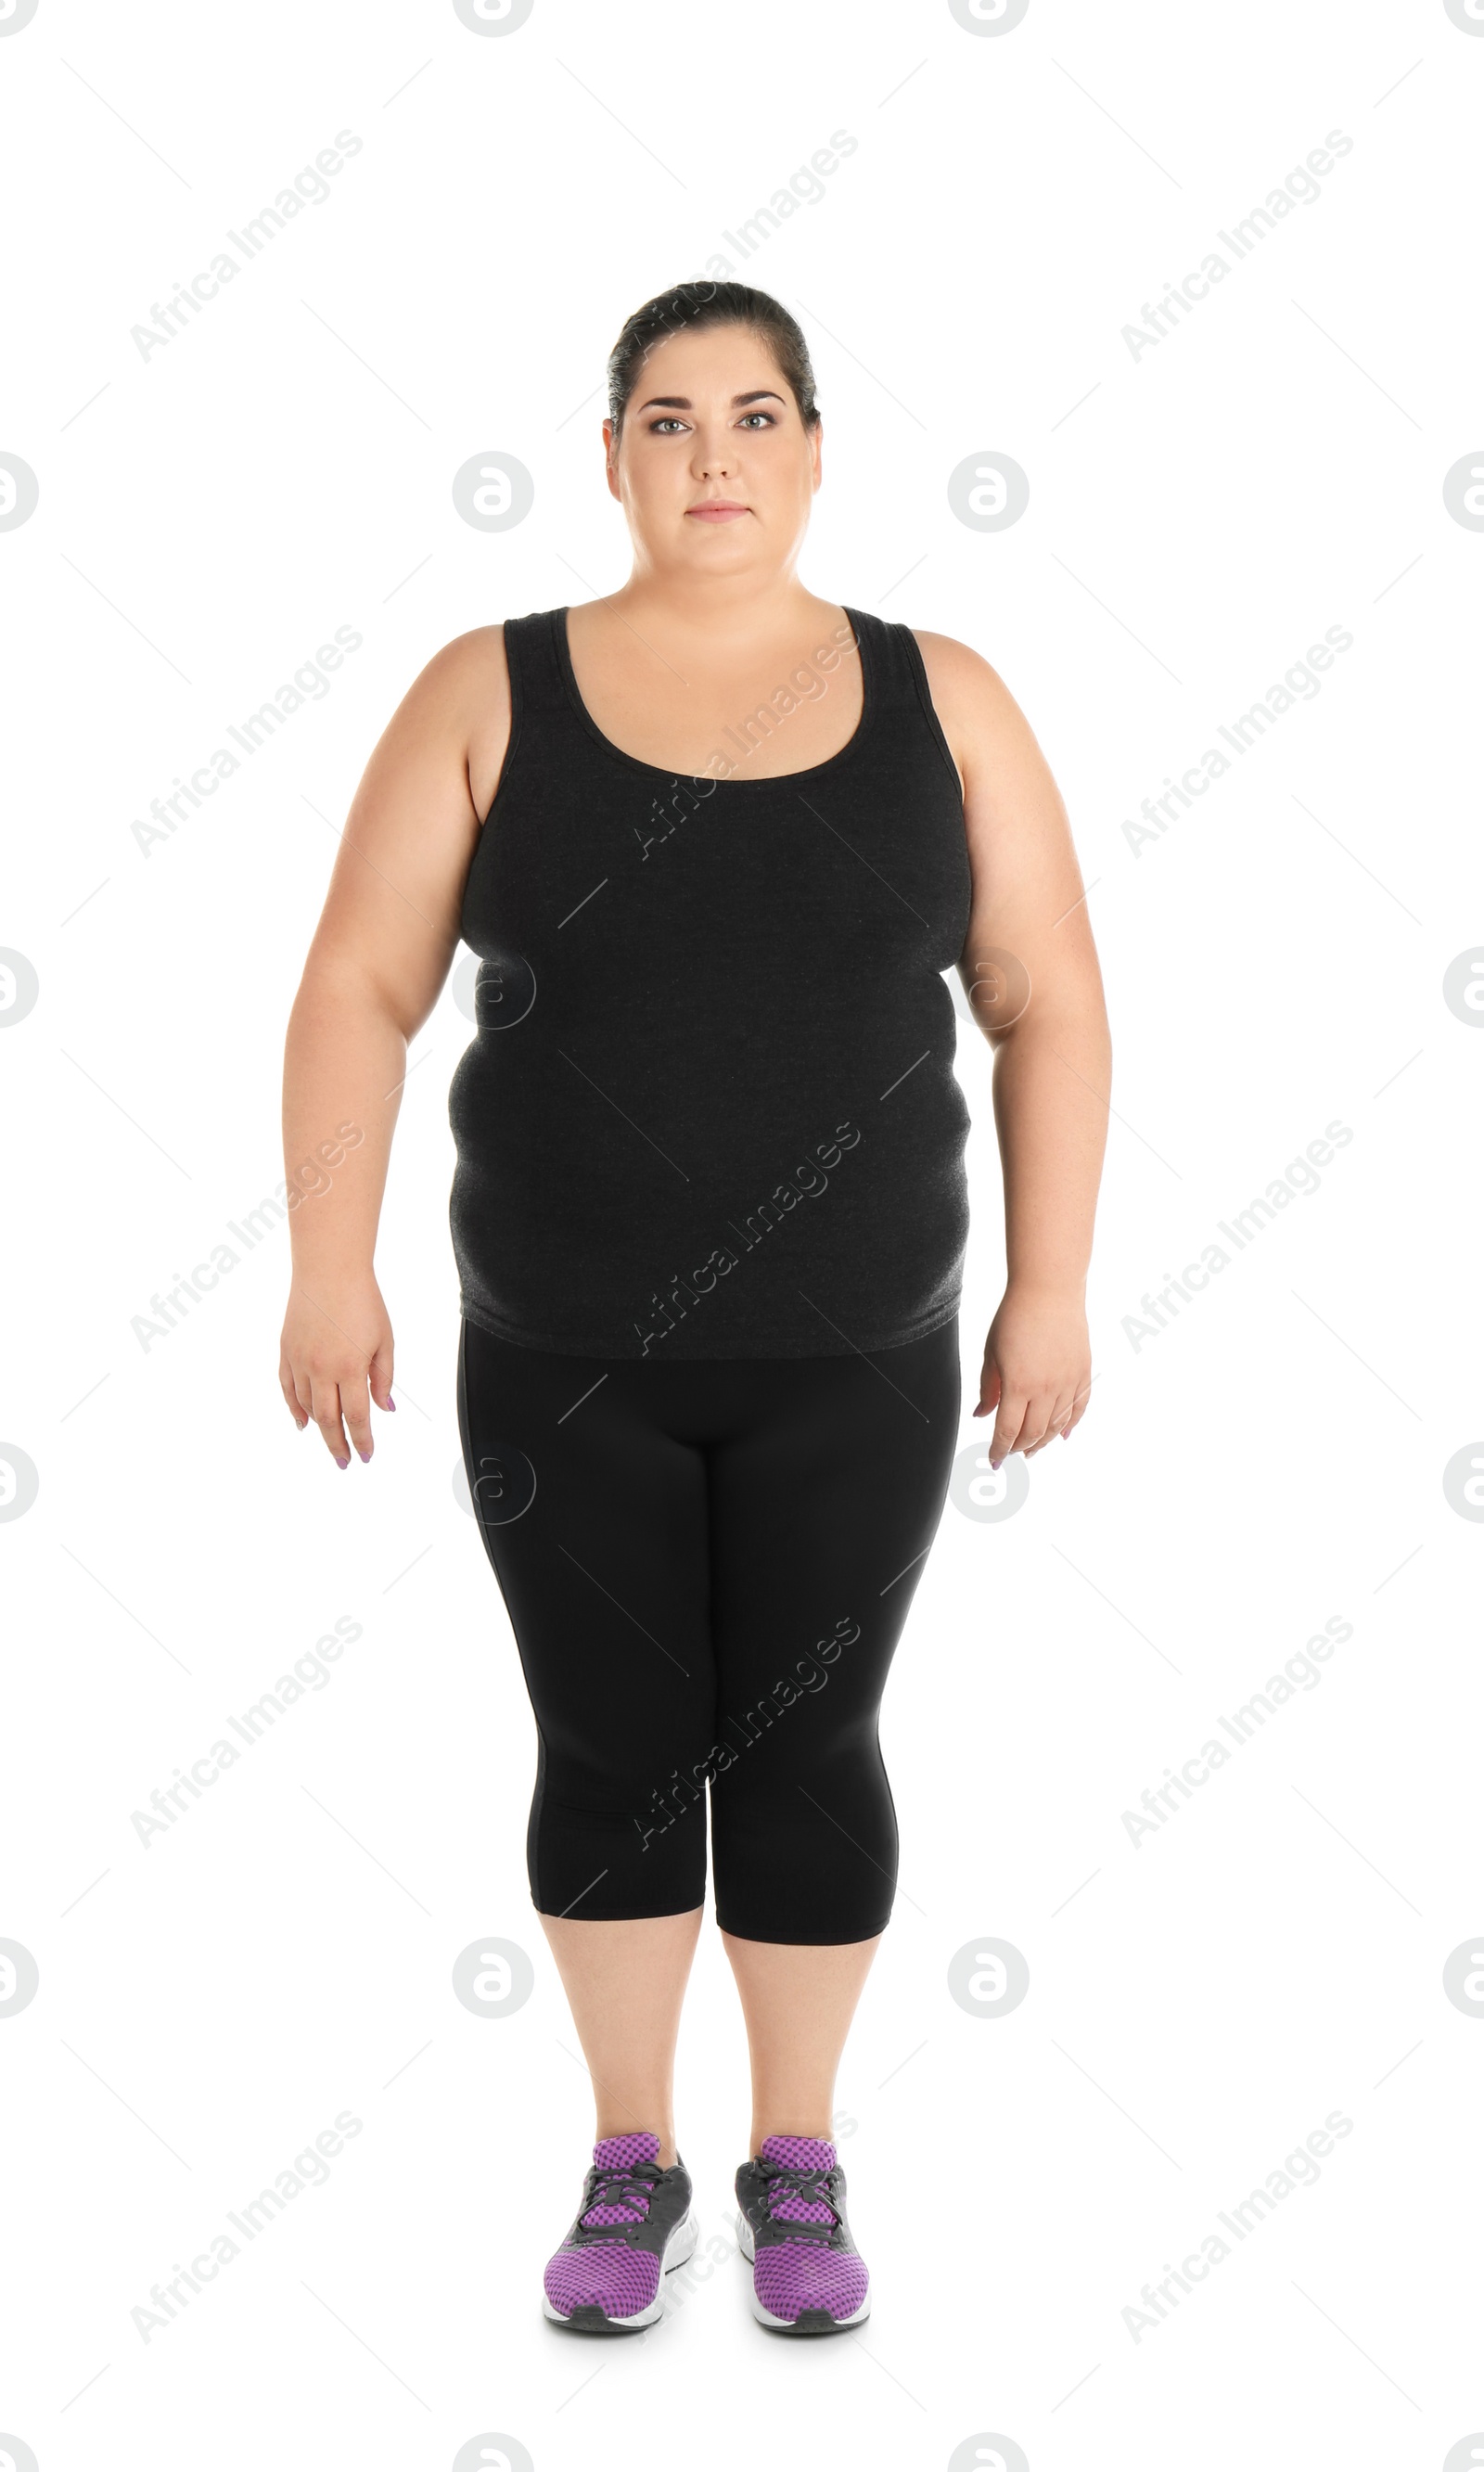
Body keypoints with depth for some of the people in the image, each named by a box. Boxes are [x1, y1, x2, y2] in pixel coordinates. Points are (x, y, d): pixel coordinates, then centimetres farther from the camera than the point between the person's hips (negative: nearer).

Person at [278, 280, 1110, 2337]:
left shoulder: (939, 701, 1)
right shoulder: (490, 696, -1)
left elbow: (1047, 1005, 2)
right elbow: (361, 987, -2)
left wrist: (1052, 1286, -3)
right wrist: (331, 1263, -10)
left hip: (850, 1361, 0)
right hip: (561, 1361, 0)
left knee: (805, 1746, 9)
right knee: (613, 1751, 9)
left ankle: (797, 2163, 27)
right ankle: (631, 2158, 27)